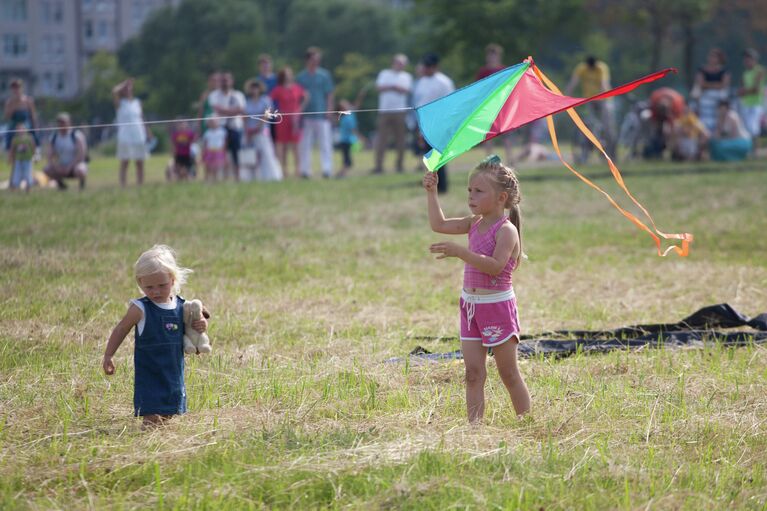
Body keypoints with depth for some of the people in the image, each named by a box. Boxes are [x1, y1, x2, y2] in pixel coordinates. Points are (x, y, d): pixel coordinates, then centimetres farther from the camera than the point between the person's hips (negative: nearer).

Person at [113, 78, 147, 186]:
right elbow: (114, 92, -17)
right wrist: (125, 84, -4)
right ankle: (123, 186, -6)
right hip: (125, 137, -4)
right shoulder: (120, 103, 1)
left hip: (138, 136, 4)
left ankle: (140, 185, 9)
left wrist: (145, 133, 10)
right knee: (124, 162, -4)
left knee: (140, 163, 5)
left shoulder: (137, 102, 14)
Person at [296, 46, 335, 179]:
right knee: (304, 144, 3)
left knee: (325, 143, -6)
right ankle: (305, 170, 9)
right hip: (306, 116, 2)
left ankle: (327, 169, -6)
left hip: (322, 115, -2)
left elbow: (330, 94, 3)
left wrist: (329, 110, -6)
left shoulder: (324, 75, 4)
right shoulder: (301, 77, 9)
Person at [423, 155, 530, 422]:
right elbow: (439, 224, 14)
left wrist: (460, 252, -34)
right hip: (471, 306, 8)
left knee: (509, 374, 2)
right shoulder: (475, 224, 8)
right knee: (473, 372, 2)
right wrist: (431, 193, 6)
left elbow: (495, 266, -28)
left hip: (497, 306, -7)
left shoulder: (506, 230, -16)